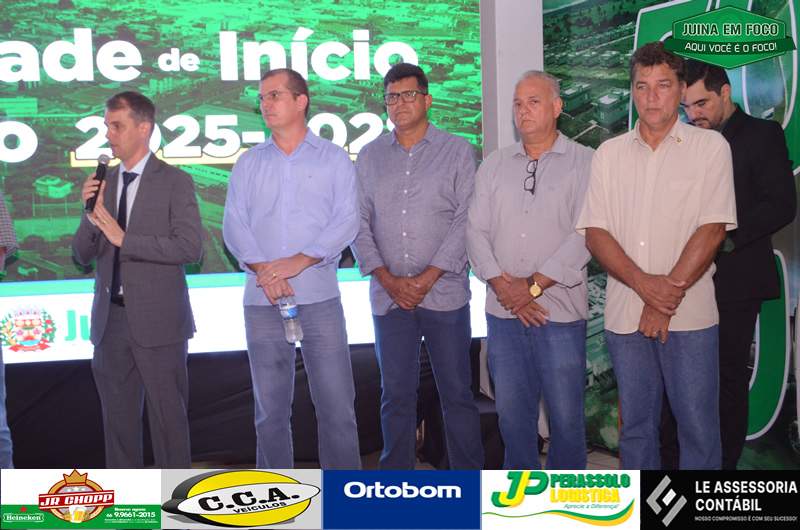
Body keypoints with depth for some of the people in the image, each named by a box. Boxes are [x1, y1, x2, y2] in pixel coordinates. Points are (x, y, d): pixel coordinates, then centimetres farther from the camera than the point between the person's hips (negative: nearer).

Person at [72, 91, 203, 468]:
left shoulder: (174, 182, -5)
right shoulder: (102, 183, 9)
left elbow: (190, 247, -16)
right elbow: (83, 255, 9)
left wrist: (124, 238, -19)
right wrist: (92, 213, -9)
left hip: (157, 320, -5)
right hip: (111, 319, 5)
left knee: (168, 415, 3)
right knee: (117, 417, 13)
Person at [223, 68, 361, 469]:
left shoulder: (334, 159, 6)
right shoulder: (248, 163, 13)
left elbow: (347, 221, -4)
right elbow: (234, 224, 3)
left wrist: (298, 262, -15)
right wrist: (262, 269, -13)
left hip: (319, 299, -2)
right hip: (262, 302, 2)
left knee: (336, 405, -2)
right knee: (270, 409, 8)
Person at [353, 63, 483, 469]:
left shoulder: (457, 151, 3)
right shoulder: (370, 157, 11)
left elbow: (466, 219, -5)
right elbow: (359, 222, 6)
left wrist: (427, 278, -12)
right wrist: (386, 278, -6)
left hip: (444, 294, -2)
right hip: (388, 295, 2)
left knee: (456, 393, 3)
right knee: (396, 394, 7)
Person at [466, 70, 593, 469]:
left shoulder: (584, 162, 0)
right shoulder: (494, 165, 13)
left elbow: (584, 234, -9)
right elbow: (476, 230, 7)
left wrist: (534, 285, -13)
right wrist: (501, 284, -8)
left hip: (560, 312, -4)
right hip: (502, 312, 4)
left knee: (565, 416, 1)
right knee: (511, 411, 10)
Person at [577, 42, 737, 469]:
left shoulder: (710, 146, 0)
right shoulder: (609, 154, 9)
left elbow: (712, 229, -7)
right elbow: (594, 232, 2)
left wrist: (670, 292, -12)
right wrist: (644, 284, -12)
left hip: (690, 316, -3)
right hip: (624, 313, 3)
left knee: (698, 425, 1)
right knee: (635, 425, 12)